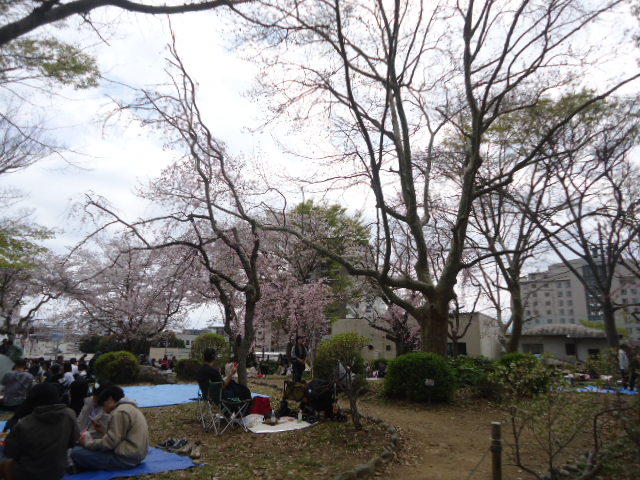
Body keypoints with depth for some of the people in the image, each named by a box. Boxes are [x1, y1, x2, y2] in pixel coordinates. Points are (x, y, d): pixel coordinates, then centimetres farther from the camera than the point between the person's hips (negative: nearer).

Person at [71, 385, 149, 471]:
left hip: (126, 458, -10)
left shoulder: (120, 412, -14)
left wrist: (88, 442, -2)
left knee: (76, 452, -13)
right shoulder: (131, 408, 17)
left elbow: (110, 442, -16)